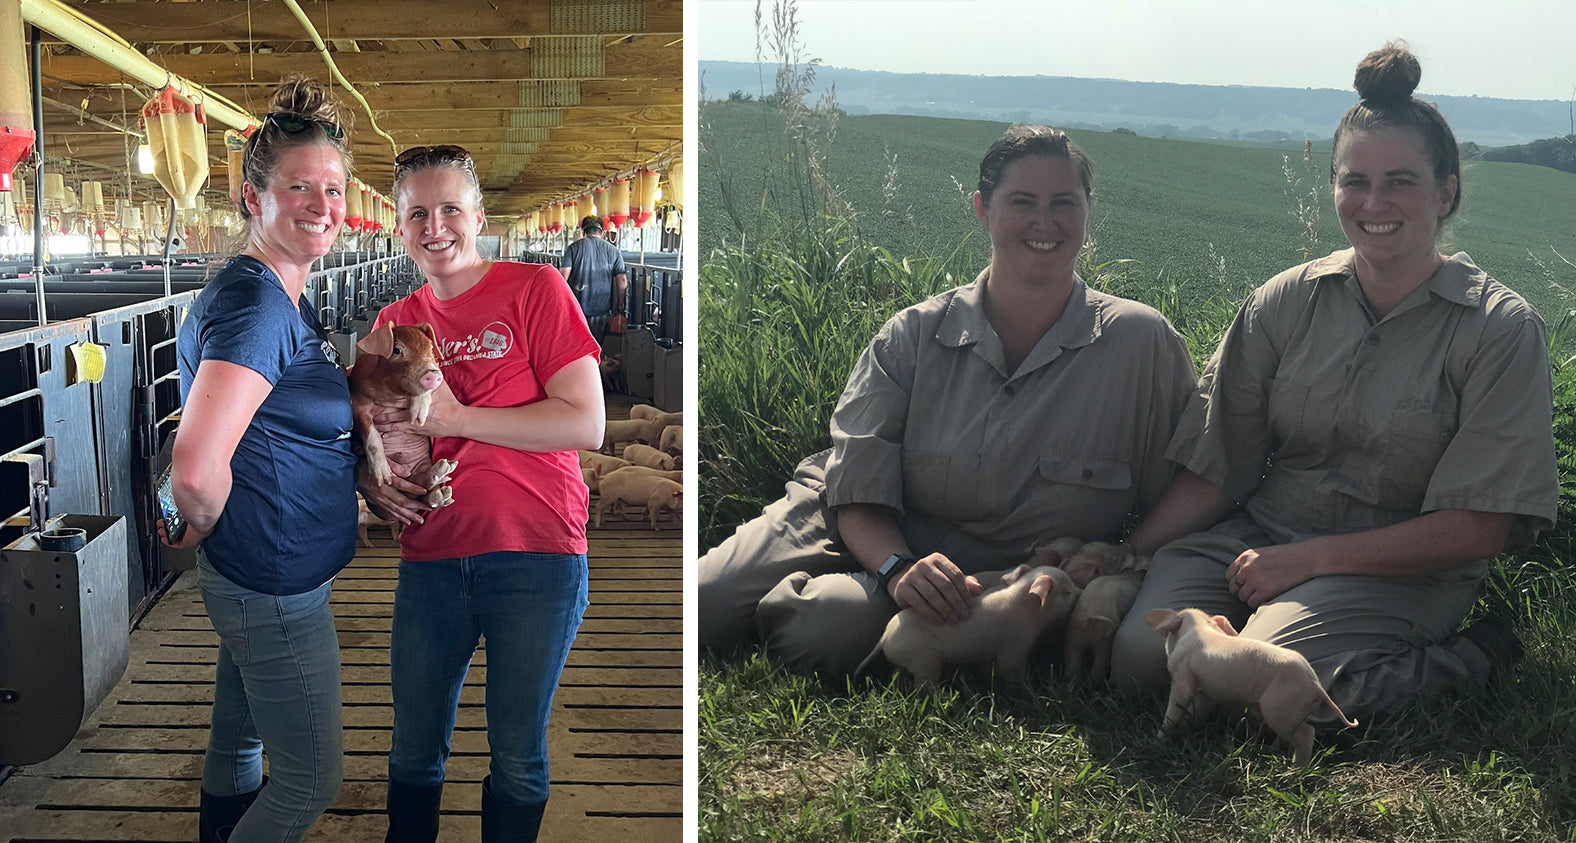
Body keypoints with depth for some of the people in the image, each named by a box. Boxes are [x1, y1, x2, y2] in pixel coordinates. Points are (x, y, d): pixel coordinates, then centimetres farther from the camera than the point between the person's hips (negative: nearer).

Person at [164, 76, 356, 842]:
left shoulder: (283, 297, 7)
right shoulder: (256, 303, -24)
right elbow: (195, 468, -35)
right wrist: (208, 524, -15)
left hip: (250, 578, 10)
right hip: (276, 588, -10)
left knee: (237, 747, 24)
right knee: (311, 779, 5)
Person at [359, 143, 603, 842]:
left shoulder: (535, 290, -4)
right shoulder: (394, 323, 12)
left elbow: (586, 424, -12)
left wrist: (457, 419, -14)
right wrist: (371, 481, -1)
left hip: (536, 559, -4)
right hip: (430, 561, 4)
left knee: (517, 758, 7)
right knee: (413, 752, 13)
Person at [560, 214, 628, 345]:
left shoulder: (574, 248, -1)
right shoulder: (613, 251, 4)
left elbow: (564, 276, -9)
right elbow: (622, 280, -1)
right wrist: (620, 305, 9)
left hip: (578, 306, -2)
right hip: (603, 308, 2)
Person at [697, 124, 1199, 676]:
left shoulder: (1144, 343, -5)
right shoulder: (913, 336, -2)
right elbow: (859, 491, -7)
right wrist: (899, 567, -25)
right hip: (863, 537, 1)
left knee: (833, 623, -32)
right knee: (700, 603, -23)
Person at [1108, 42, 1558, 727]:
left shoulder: (1500, 329, -5)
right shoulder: (1284, 303, 3)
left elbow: (1478, 528, -8)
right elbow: (1215, 468, 5)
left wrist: (1308, 558, -14)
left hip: (1401, 569, -2)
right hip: (1260, 533, 2)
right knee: (1138, 653, -25)